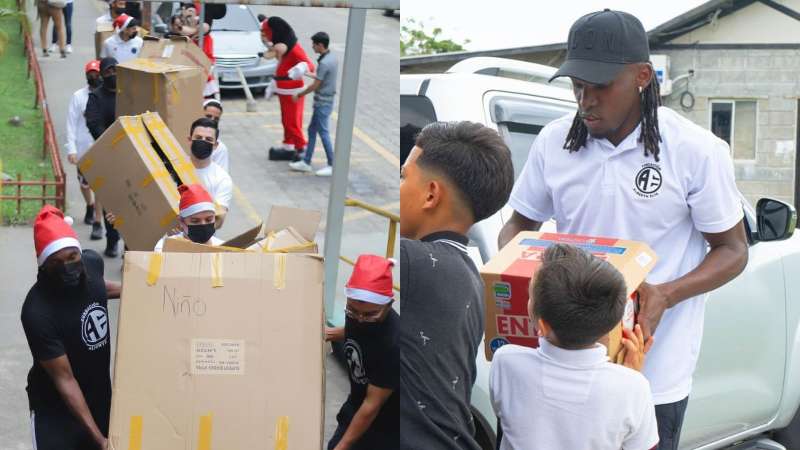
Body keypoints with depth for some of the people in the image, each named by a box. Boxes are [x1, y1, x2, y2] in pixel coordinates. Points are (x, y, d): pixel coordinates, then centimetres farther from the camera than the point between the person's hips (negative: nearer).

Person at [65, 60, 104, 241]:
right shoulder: (78, 96, -3)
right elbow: (72, 123, -2)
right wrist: (71, 149, -7)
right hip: (84, 149, 2)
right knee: (84, 183, 19)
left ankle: (98, 223, 0)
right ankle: (89, 206, 49)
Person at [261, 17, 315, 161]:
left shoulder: (294, 48, -22)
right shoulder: (281, 45, 8)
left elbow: (309, 65, -32)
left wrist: (300, 69, -55)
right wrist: (273, 86, 25)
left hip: (292, 92, -9)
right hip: (284, 92, 9)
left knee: (292, 122, -6)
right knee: (286, 121, 16)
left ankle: (302, 150, 0)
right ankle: (288, 148, 26)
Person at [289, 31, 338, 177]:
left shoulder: (324, 63, -23)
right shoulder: (332, 58, 6)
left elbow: (315, 85, -19)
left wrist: (299, 95, -8)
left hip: (322, 103, -10)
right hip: (325, 101, 10)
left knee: (323, 133, -2)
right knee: (312, 130, 14)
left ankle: (332, 166, 4)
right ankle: (306, 162, 21)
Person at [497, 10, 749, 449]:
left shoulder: (697, 151, -11)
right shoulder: (553, 142, -2)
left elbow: (732, 250, -4)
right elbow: (520, 224, 11)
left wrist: (666, 295, -22)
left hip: (654, 373, -3)